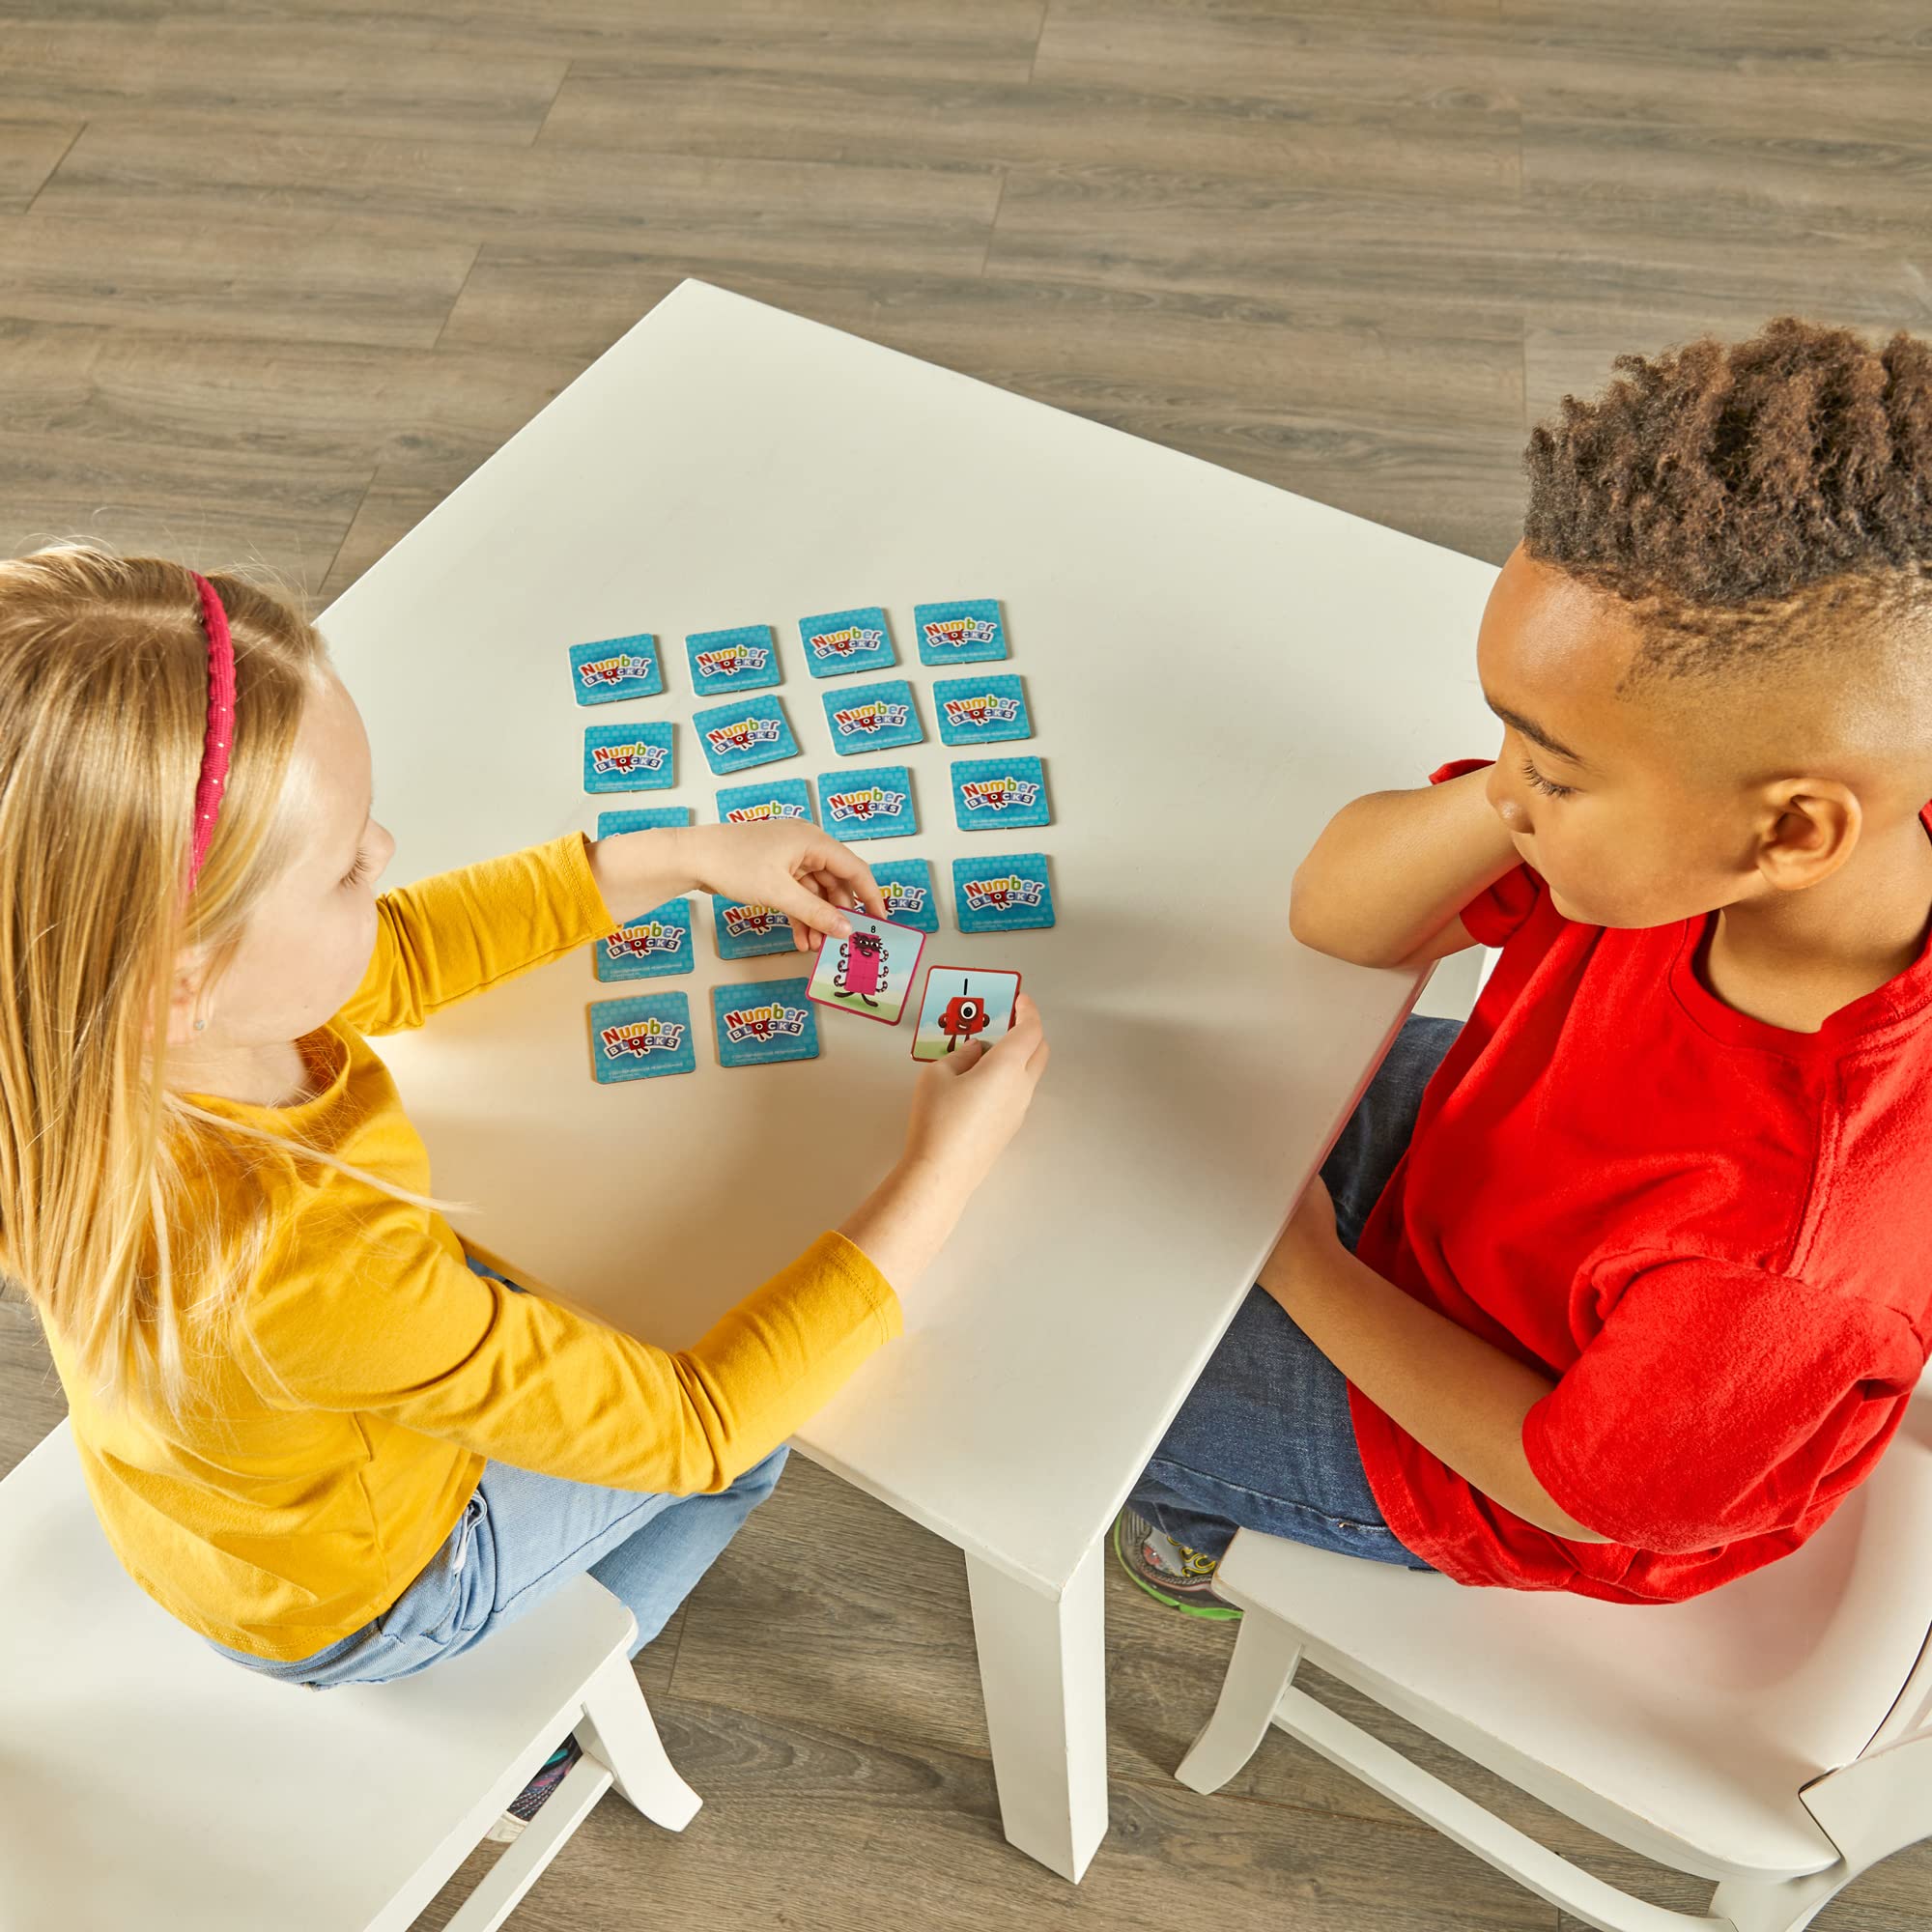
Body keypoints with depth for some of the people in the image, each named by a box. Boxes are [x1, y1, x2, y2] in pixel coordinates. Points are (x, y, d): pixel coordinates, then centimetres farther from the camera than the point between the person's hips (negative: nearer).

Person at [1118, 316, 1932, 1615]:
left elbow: (1578, 1487, -24)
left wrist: (1300, 1264, -16)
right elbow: (1336, 916, -19)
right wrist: (1528, 783, -40)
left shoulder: (1786, 1264, -46)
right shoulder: (1700, 839, -28)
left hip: (1475, 1438, -6)